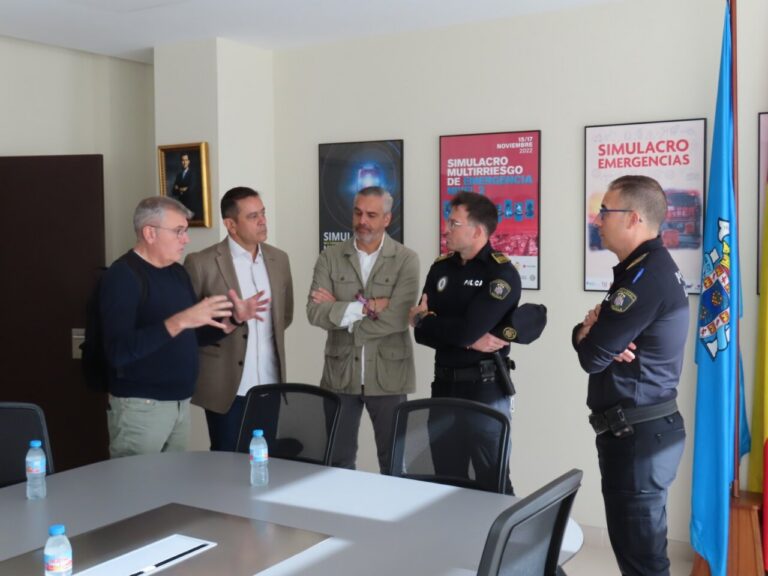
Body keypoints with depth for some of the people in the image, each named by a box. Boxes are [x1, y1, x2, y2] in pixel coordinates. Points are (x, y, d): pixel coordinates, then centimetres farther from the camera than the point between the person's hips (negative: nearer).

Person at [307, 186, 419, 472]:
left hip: (388, 375, -2)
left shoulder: (406, 259, -4)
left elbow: (397, 318, -17)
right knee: (338, 461, 14)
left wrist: (340, 310, -12)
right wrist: (364, 306, -18)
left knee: (394, 462, 11)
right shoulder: (330, 257, 2)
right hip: (340, 374, 2)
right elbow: (315, 312, -10)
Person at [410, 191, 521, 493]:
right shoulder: (441, 267, 7)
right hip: (444, 384, 6)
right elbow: (421, 332, 0)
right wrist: (468, 341, -15)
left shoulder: (502, 274, -12)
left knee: (491, 481, 5)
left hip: (485, 388, -6)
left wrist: (423, 318, -5)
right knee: (446, 480, 14)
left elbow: (467, 329, -22)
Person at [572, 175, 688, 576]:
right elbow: (590, 334, 14)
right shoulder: (648, 268, 13)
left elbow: (592, 356, -21)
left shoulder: (647, 277, -21)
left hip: (638, 436, -10)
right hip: (641, 429, 10)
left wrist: (588, 331, 0)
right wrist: (594, 327, -9)